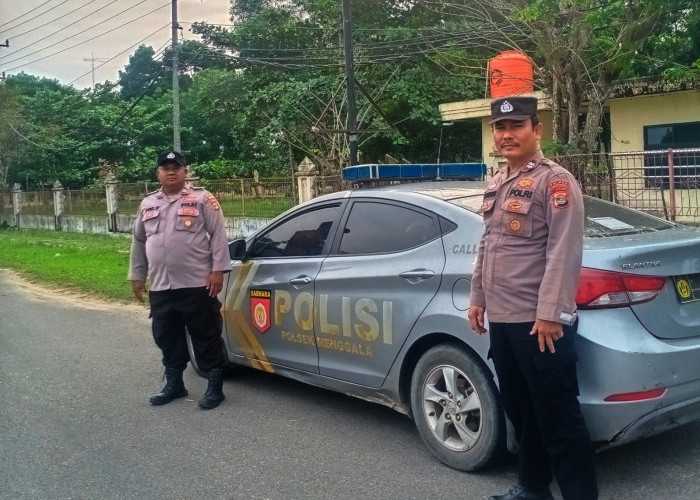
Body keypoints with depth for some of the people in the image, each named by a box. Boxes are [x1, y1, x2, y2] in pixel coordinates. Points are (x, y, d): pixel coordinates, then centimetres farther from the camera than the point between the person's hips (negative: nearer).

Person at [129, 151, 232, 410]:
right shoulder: (148, 204, 14)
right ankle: (174, 384, 30)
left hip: (197, 285, -5)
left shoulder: (202, 199, -2)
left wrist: (218, 270, -12)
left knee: (206, 338, 2)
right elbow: (139, 242, 20)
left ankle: (215, 387, 12)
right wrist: (137, 276, 18)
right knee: (167, 339, 15)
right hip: (160, 288, 6)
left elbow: (218, 235, -6)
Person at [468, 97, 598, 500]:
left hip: (539, 322, -8)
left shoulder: (556, 181, -10)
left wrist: (550, 315, -21)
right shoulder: (496, 185, 15)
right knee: (519, 410, 19)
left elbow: (564, 253, -17)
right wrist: (478, 297, 19)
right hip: (501, 320, 8)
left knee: (558, 418, -1)